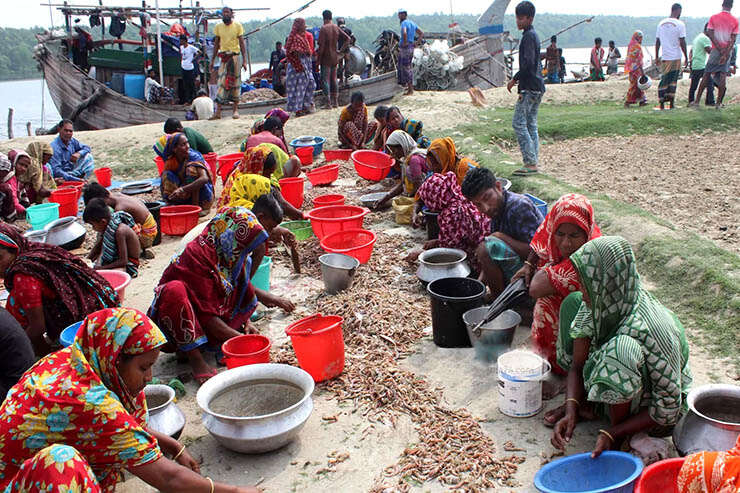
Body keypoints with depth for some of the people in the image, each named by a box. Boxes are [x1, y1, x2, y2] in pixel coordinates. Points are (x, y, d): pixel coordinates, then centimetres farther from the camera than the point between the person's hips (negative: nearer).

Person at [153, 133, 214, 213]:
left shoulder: (194, 156, -17)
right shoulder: (170, 162, -6)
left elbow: (205, 178, -32)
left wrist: (183, 189, -42)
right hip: (186, 197, 4)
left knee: (192, 168, -26)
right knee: (167, 174, -15)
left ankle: (196, 206, -23)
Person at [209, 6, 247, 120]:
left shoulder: (237, 26, 0)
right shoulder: (218, 27, 7)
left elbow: (242, 43, -2)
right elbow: (216, 43, 13)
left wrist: (244, 60, -9)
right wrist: (213, 59, 10)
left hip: (235, 56, -2)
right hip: (223, 56, 2)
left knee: (235, 82, 1)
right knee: (221, 82, -3)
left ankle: (236, 109, 8)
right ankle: (218, 111, -5)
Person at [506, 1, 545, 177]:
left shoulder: (528, 36, -12)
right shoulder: (534, 35, 19)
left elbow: (528, 63, -22)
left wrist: (514, 79, -14)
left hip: (529, 88, -10)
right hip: (537, 87, 10)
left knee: (518, 123, -10)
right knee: (531, 125, 10)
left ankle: (530, 163, -12)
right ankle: (534, 162, 12)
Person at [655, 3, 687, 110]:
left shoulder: (661, 23, 9)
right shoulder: (680, 24, -7)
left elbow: (657, 42, 12)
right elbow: (682, 43, -8)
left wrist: (657, 57, 18)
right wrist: (686, 57, -1)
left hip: (664, 58, 4)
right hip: (676, 58, -3)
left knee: (664, 80, 7)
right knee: (673, 81, 3)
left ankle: (662, 104, 5)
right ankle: (671, 104, 1)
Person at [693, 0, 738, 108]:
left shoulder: (714, 17, -2)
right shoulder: (735, 20, -1)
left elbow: (710, 35, -9)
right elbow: (733, 39, -8)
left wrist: (720, 49, -8)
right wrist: (726, 54, -10)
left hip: (716, 50, 0)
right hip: (728, 51, 0)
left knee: (707, 74, 6)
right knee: (723, 75, 3)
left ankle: (697, 100, 4)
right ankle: (718, 102, 0)